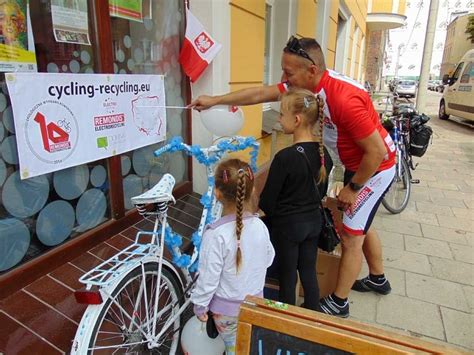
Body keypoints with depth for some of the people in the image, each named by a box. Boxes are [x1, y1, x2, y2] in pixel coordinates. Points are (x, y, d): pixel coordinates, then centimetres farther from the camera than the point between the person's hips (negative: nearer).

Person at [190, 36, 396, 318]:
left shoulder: (345, 99, -35)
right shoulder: (307, 84, -10)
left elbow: (378, 151, -29)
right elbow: (260, 94, -3)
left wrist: (352, 188, -17)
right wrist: (214, 100, -1)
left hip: (376, 167, -9)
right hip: (356, 163, 9)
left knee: (351, 236, 0)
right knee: (360, 225, 22)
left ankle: (339, 303, 19)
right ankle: (378, 279, 45)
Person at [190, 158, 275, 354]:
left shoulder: (216, 234, -30)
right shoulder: (260, 226, -15)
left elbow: (208, 277, -22)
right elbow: (268, 259, 2)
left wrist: (200, 306, -6)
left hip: (227, 308, -4)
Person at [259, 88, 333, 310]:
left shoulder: (285, 157, -25)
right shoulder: (323, 153, -4)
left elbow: (268, 199, -17)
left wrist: (274, 216, 4)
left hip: (288, 225, -6)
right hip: (314, 221, 6)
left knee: (287, 277, 12)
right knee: (309, 271, 21)